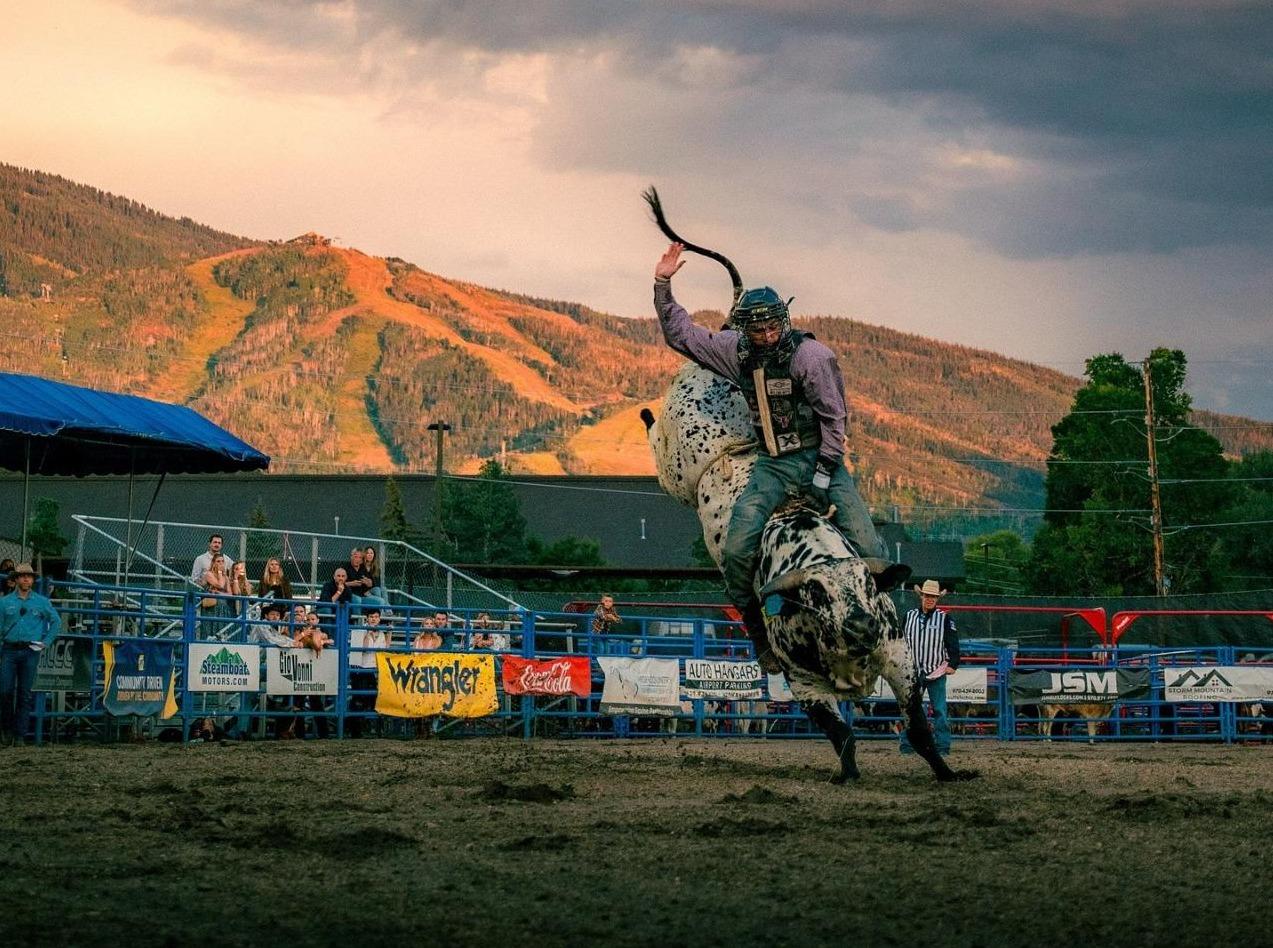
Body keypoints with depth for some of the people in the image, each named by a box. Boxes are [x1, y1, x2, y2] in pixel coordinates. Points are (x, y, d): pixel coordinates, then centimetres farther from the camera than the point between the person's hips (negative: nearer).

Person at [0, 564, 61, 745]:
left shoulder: (42, 602, 6)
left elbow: (56, 622, 15)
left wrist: (45, 643, 6)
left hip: (31, 651, 0)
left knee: (26, 694, 1)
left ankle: (20, 735, 5)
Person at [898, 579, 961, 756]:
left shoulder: (945, 618, -1)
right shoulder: (909, 616, 7)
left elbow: (953, 643, -1)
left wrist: (953, 665, -10)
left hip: (936, 673, -3)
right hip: (913, 672, 3)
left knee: (940, 710, -2)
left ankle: (942, 747, 1)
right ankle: (907, 746, 9)